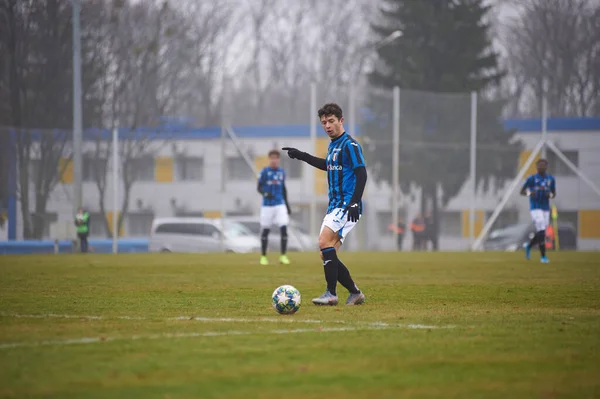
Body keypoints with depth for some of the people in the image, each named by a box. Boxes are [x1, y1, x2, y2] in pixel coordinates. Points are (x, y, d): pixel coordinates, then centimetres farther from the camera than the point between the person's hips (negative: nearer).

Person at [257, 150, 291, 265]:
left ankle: (283, 256, -3)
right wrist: (265, 193, -24)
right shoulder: (264, 172, -2)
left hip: (280, 205, 2)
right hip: (267, 205, -2)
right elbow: (259, 187, -3)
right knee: (265, 231, 3)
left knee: (284, 229, -10)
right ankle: (263, 257, 16)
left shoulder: (281, 172, 9)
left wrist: (286, 204, 18)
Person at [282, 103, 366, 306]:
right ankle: (355, 294, 15)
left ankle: (331, 294, -24)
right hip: (334, 206, 9)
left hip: (347, 206, -9)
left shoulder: (349, 145, -10)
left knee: (325, 241, -24)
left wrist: (354, 202, -26)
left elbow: (361, 174, -17)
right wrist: (302, 156, 37)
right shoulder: (333, 145, 17)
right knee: (327, 256, 5)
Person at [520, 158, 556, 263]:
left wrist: (550, 195, -8)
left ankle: (528, 247, 36)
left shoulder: (551, 179, 7)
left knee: (541, 234, 7)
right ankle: (543, 256, -9)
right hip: (535, 208, -5)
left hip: (546, 209, 5)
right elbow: (522, 191, 1)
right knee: (541, 232, -15)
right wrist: (529, 193, -21)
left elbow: (554, 193, 16)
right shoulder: (532, 179, -4)